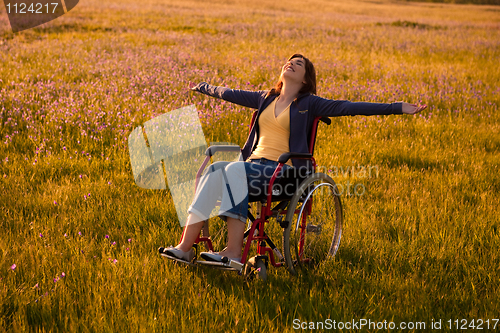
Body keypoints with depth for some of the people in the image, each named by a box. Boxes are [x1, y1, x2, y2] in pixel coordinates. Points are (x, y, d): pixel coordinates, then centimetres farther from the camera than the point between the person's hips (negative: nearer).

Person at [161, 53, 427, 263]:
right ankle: (186, 245, -34)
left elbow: (351, 107, -4)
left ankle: (234, 251, -38)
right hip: (254, 163, 5)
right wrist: (202, 87, 53)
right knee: (214, 171, -27)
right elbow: (229, 94, 38)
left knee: (234, 170, -34)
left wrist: (399, 108, -12)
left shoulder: (309, 104, 6)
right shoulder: (266, 99, 22)